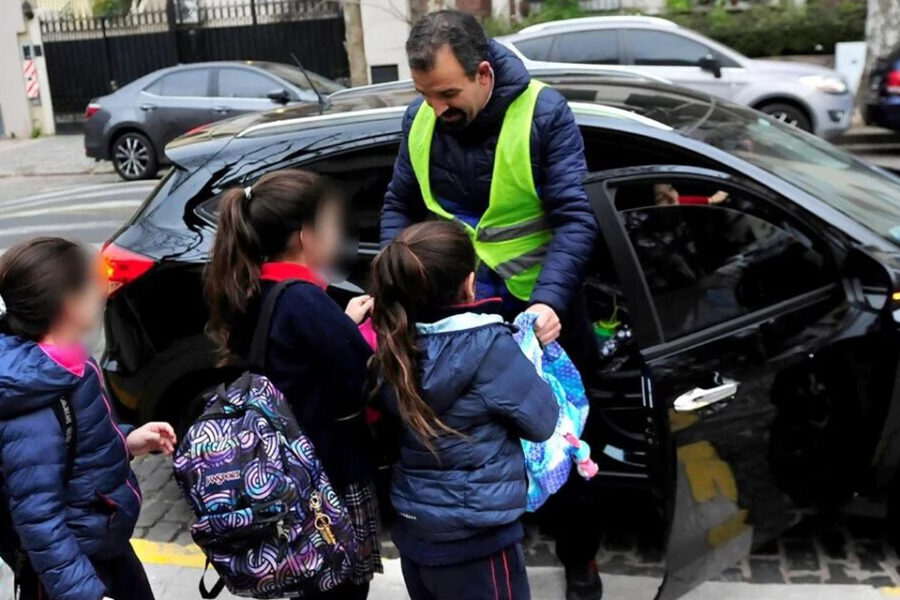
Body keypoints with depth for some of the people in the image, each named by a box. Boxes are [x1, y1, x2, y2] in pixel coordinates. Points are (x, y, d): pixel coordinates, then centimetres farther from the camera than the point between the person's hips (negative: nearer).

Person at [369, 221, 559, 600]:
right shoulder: (487, 345, -22)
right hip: (474, 539, -6)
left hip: (413, 530, 6)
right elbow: (541, 421, -13)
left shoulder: (394, 341, -5)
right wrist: (524, 360, 4)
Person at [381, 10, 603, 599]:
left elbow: (574, 218, -20)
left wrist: (550, 301, -33)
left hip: (539, 310, -3)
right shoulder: (420, 121, -4)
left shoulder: (544, 112, -17)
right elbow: (400, 207, 8)